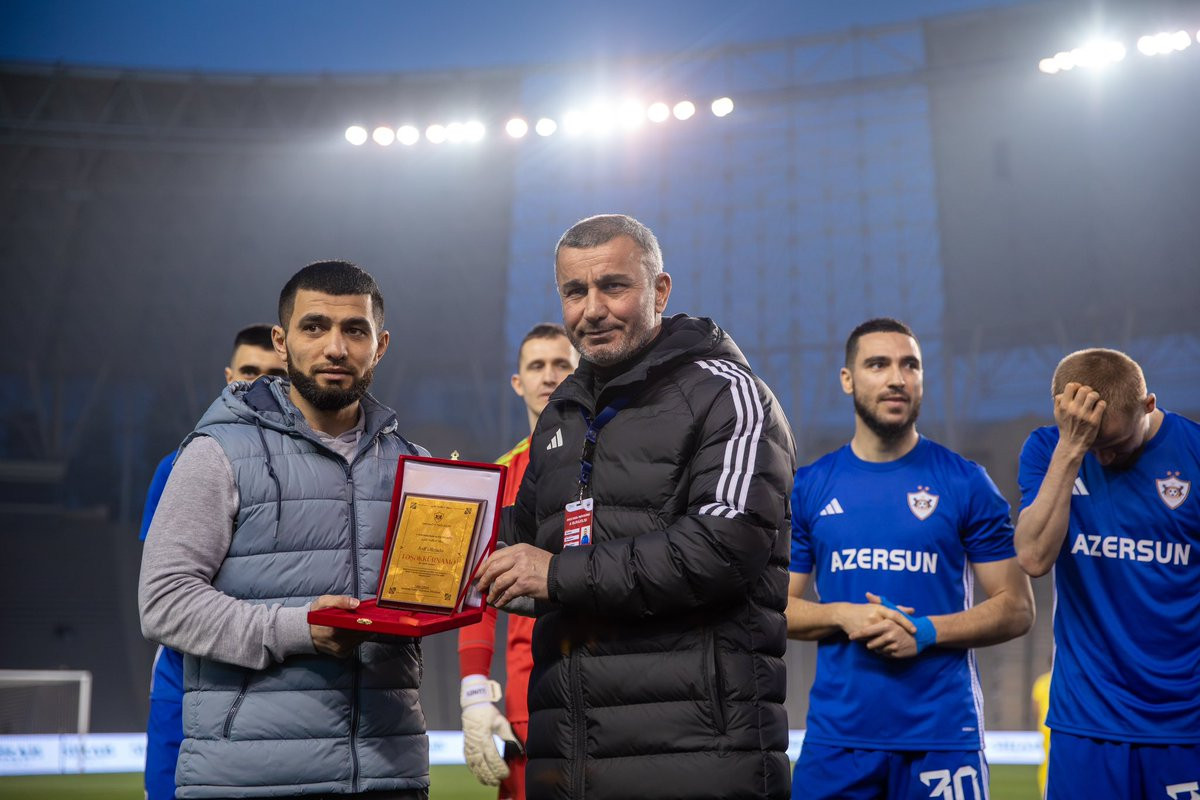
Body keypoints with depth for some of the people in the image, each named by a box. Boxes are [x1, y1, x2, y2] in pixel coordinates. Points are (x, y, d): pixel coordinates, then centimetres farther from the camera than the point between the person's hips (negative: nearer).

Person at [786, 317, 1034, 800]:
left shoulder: (966, 483, 0)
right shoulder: (807, 486, 5)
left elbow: (1016, 609, 1)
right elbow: (777, 606, 8)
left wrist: (924, 631, -13)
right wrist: (844, 616, -10)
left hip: (943, 735, -1)